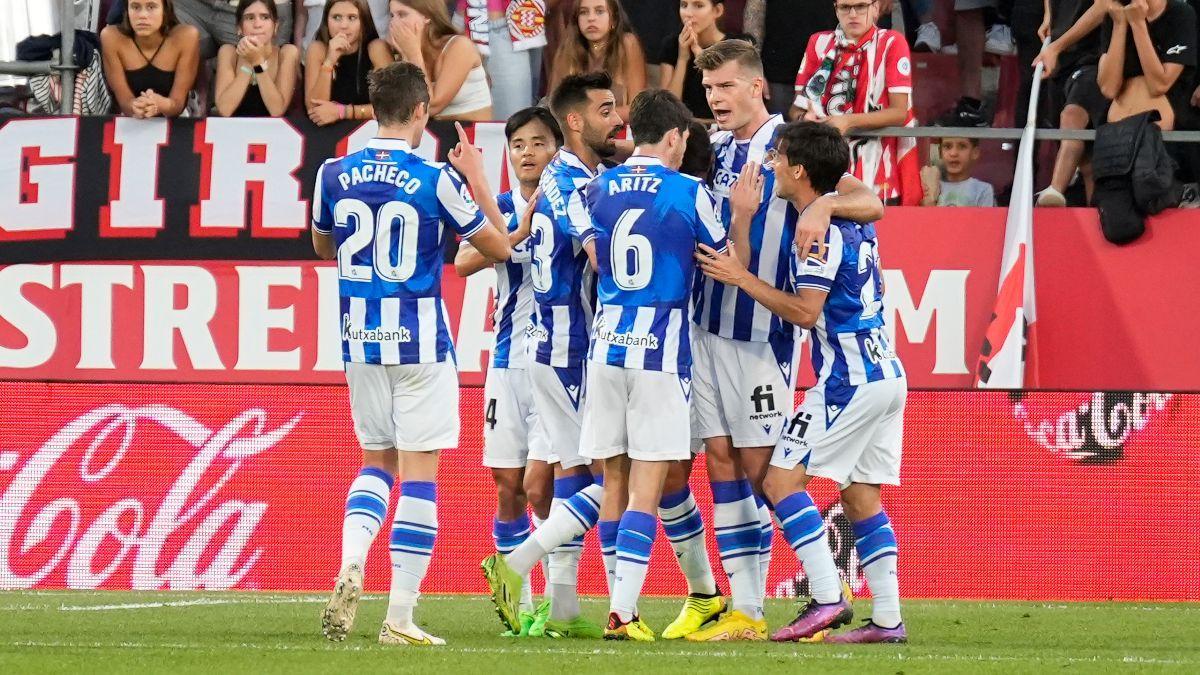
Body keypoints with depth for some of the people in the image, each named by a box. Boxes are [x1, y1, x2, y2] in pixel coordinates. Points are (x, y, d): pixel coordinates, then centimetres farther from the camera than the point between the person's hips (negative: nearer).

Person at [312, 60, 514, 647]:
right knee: (419, 473, 1)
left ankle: (350, 566, -6)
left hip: (360, 338, 4)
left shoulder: (334, 175, -1)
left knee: (377, 461, 19)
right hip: (420, 344, -4)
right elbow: (498, 247, 1)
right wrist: (477, 179, 11)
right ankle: (400, 616, -1)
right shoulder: (437, 181, -11)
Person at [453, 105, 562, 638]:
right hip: (509, 360, 4)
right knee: (507, 484, 5)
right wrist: (521, 230, -20)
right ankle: (521, 605, 14)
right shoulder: (500, 210, 6)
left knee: (539, 484, -11)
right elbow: (464, 262, -10)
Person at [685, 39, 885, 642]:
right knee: (722, 464, 4)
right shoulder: (713, 149, 11)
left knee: (760, 469, -7)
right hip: (705, 326, 6)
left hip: (762, 332, -6)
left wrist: (823, 205, -33)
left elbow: (871, 203, -13)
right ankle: (744, 611, 6)